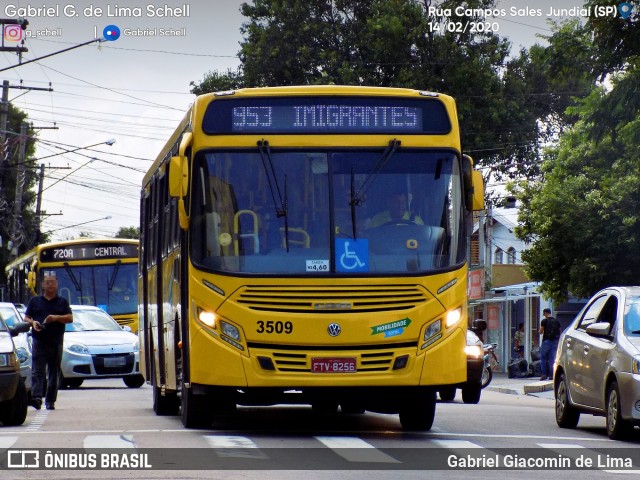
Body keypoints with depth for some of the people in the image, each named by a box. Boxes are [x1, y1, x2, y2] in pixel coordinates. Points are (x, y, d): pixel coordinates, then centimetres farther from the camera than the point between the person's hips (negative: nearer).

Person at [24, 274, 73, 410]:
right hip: (39, 341, -1)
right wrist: (33, 323, -7)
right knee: (37, 370, -13)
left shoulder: (62, 302, 13)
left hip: (56, 342, 1)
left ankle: (50, 400, 8)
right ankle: (36, 397, -24)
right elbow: (26, 318, 15)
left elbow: (70, 318, 4)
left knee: (54, 372, 3)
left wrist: (56, 318, -13)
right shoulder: (35, 301, 15)